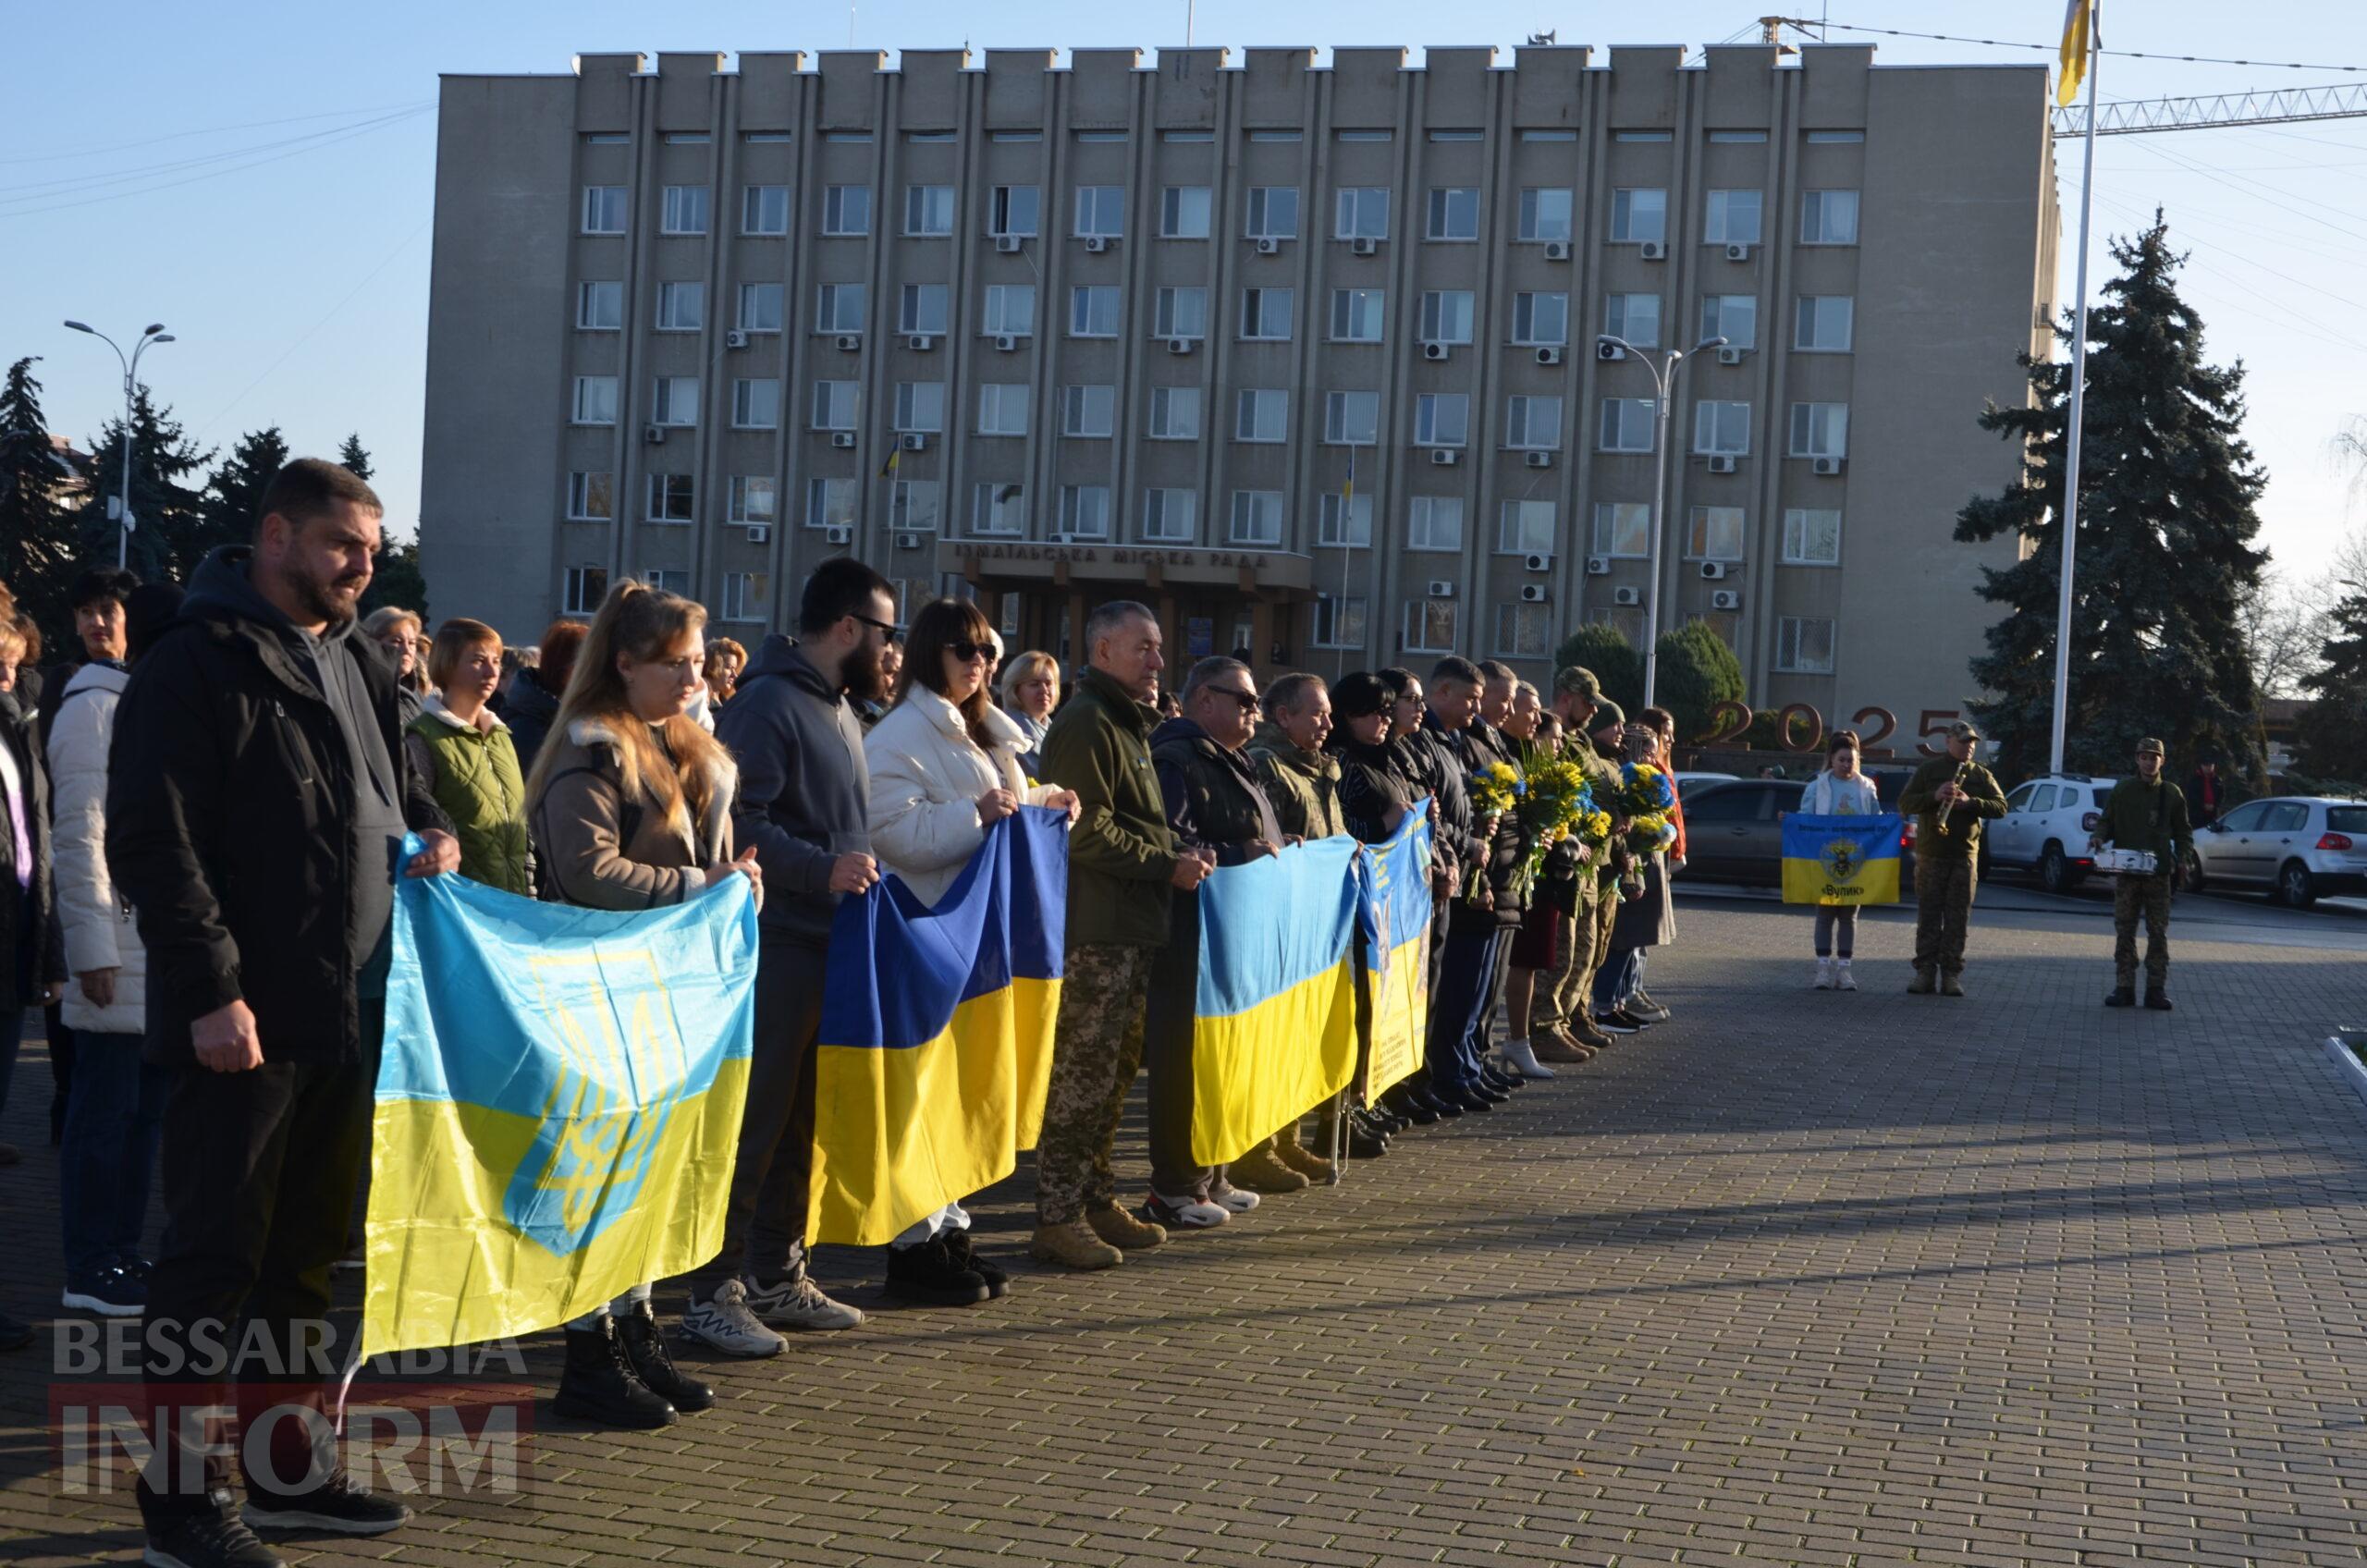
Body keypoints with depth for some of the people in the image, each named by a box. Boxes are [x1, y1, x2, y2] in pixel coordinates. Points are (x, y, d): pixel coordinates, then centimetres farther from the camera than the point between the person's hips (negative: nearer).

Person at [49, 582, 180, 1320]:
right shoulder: (96, 708, -8)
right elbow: (79, 836, -13)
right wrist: (92, 949, -16)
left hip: (168, 942, 8)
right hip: (120, 945, -8)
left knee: (145, 1106, 11)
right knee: (106, 1109, -2)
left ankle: (121, 1253, 19)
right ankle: (89, 1272, 5)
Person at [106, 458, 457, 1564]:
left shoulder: (359, 667, 15)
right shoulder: (196, 663, -9)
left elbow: (393, 783, 29)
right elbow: (152, 841, -15)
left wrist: (429, 831, 5)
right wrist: (210, 992, -21)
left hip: (348, 1016, 8)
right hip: (243, 1024, -8)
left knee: (306, 1253, 15)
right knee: (212, 1257, 0)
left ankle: (286, 1470, 27)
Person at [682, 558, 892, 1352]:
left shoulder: (840, 708, 18)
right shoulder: (768, 703, -13)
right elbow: (734, 821, -22)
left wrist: (864, 871, 16)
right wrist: (822, 869, -25)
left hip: (828, 949, 10)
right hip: (775, 949, -9)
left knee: (802, 1124, 14)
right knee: (752, 1123, -6)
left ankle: (777, 1278, 24)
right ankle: (713, 1292, 1)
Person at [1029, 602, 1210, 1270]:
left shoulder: (1127, 724, 22)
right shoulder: (1085, 724, -11)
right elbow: (1089, 831, -19)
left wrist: (1181, 854, 10)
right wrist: (1168, 864, -15)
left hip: (1129, 927, 10)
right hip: (1093, 928, -10)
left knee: (1114, 1071, 14)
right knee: (1080, 1074, -8)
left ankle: (1095, 1199, 23)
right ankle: (1056, 1219, -4)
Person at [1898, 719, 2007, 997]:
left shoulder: (1981, 775, 11)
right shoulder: (1928, 770, 7)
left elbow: (2001, 807, 2)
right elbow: (1905, 802, 0)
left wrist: (1971, 802, -15)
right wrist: (1934, 797, -17)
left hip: (1965, 854, 1)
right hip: (1931, 853, -1)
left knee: (1958, 916, -1)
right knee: (1928, 914, -1)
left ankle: (1951, 974, 1)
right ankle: (1925, 972, 1)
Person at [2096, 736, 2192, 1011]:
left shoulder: (2171, 795, 6)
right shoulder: (2122, 790, 5)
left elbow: (2184, 833, 12)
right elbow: (2107, 821, 12)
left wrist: (2180, 858, -4)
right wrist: (2100, 836, -10)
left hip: (2158, 874, 0)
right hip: (2126, 872, 0)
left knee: (2158, 933, 2)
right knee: (2124, 931, 1)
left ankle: (2156, 989, 5)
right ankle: (2124, 987, 5)